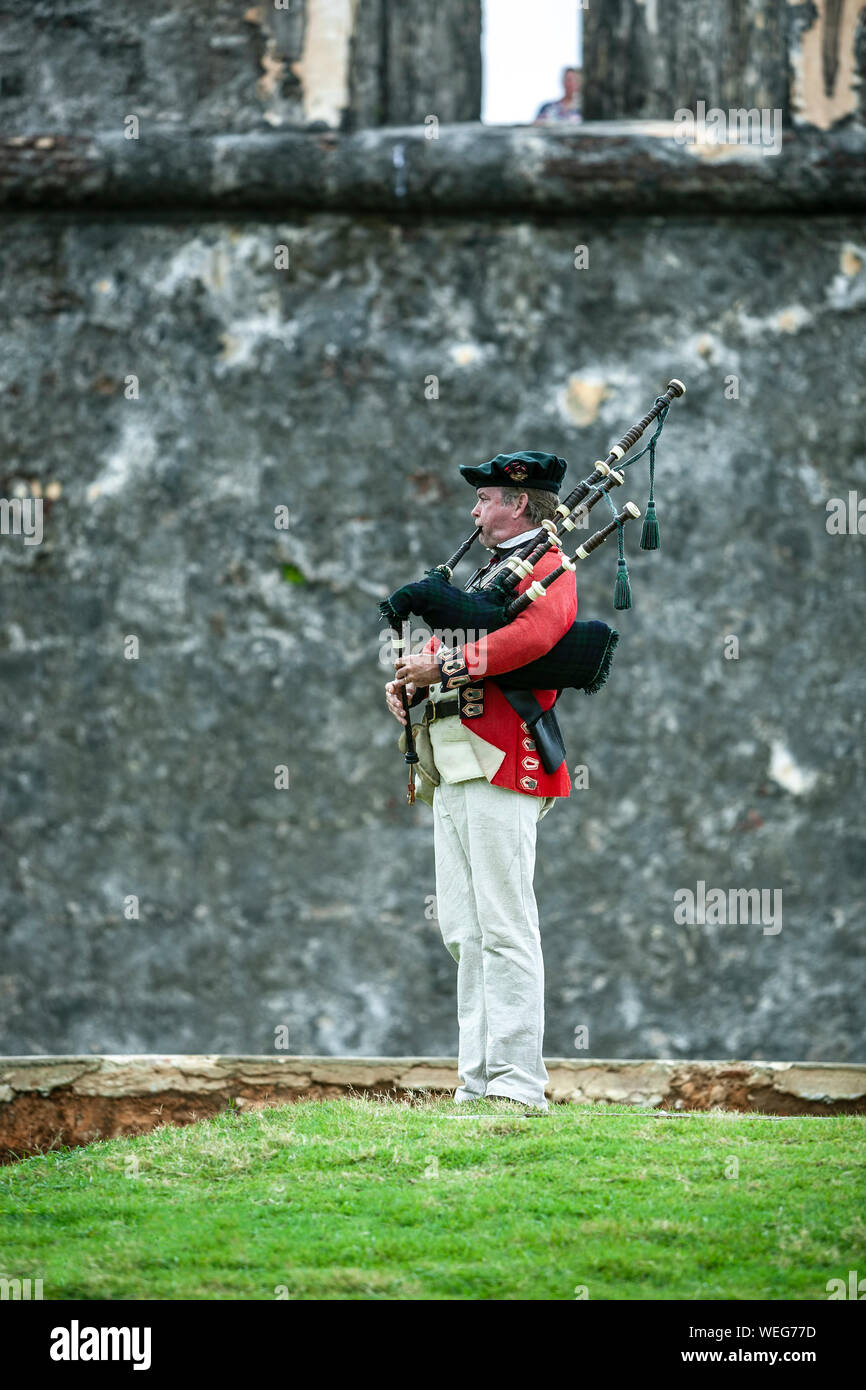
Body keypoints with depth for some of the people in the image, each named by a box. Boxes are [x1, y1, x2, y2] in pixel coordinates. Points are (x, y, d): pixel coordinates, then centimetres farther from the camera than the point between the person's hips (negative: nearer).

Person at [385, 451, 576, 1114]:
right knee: (466, 932, 9)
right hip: (454, 770, 10)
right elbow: (448, 641, 27)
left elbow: (532, 635, -25)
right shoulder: (491, 570, 25)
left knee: (504, 927, -11)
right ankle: (479, 1080, 11)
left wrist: (445, 666, -23)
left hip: (502, 764, -10)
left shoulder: (547, 569, -5)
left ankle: (518, 1083, -12)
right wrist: (410, 679, 6)